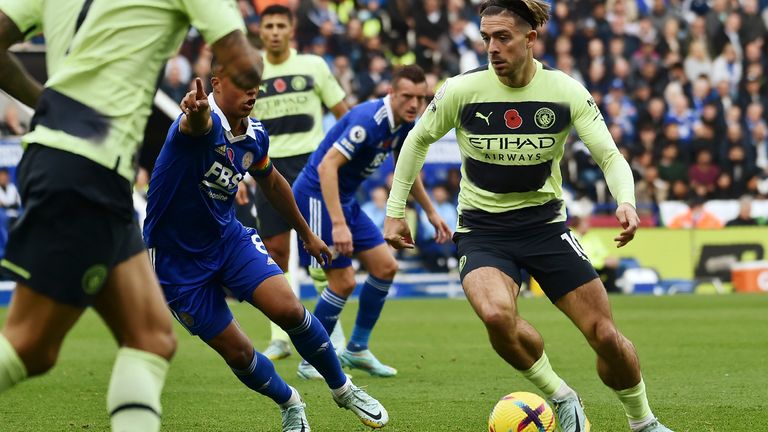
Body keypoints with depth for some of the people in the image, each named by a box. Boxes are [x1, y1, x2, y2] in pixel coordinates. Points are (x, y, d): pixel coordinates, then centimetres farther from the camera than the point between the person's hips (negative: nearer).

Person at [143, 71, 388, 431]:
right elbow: (197, 124, -51)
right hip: (177, 258, -5)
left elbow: (272, 183, 20)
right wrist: (196, 113, -76)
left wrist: (306, 234, 28)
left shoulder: (254, 136, -1)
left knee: (288, 309, -17)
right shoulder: (205, 119, -24)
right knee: (236, 352, -3)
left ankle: (343, 389, 5)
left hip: (228, 238, 5)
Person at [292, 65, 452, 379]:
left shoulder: (405, 125, 2)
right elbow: (326, 166, -33)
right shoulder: (369, 120, -26)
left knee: (385, 267, 7)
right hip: (317, 196, -9)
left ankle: (357, 350, 19)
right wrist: (338, 224, -37)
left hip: (345, 199, 9)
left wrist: (431, 213, 24)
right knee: (343, 281, -11)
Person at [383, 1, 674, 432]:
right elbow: (418, 141, 5)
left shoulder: (567, 92, -9)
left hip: (545, 222, 1)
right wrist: (395, 211, 5)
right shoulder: (462, 90, -11)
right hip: (482, 230, -1)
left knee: (605, 335, -4)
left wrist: (626, 202, -31)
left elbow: (610, 156, -10)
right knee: (497, 314, -33)